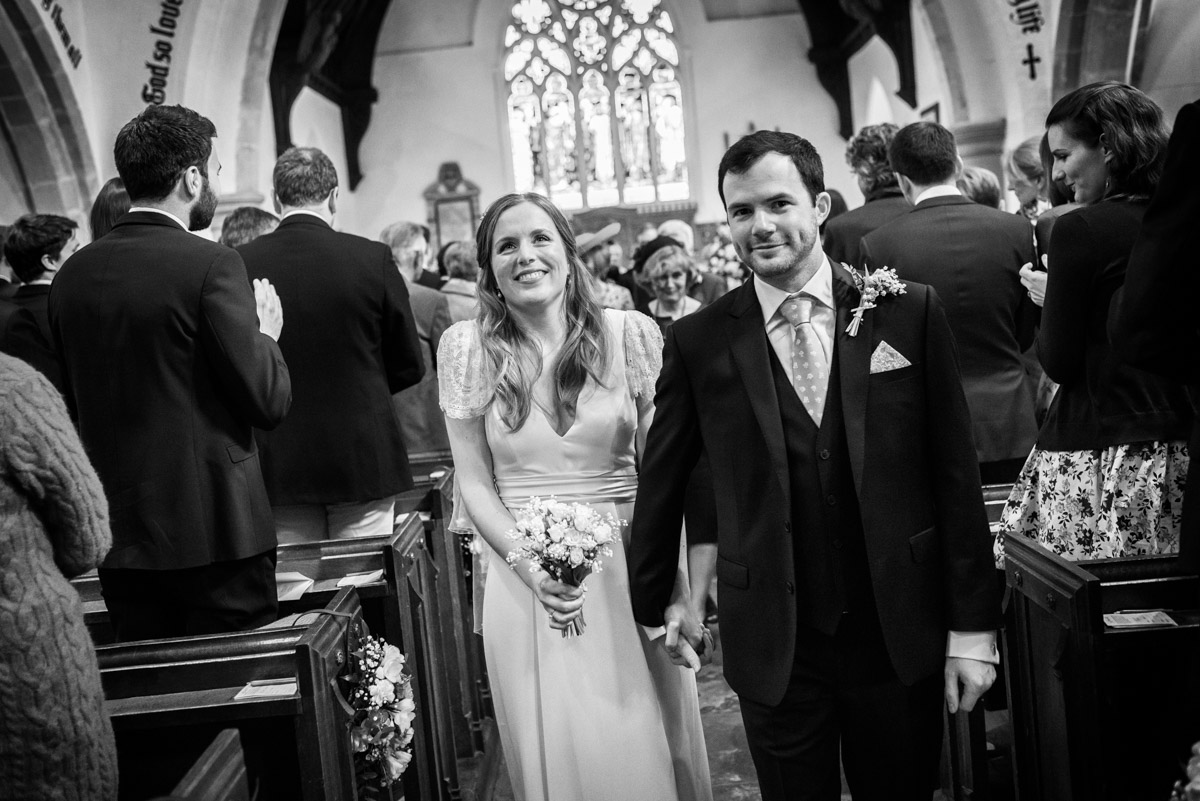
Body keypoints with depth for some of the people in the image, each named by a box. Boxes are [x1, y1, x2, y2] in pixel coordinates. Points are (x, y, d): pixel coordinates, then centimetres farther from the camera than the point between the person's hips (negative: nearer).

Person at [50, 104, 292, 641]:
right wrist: (265, 332, 4)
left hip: (117, 533, 6)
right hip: (216, 529, -6)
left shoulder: (72, 274, 5)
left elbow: (73, 404, 12)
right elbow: (269, 402, -13)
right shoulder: (210, 264, -13)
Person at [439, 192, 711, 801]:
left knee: (647, 752, 11)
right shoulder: (468, 348, -2)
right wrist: (531, 566, -14)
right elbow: (474, 481, 0)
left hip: (629, 573, 0)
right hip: (525, 583, 0)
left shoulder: (630, 334, -3)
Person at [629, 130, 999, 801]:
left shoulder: (910, 312, -4)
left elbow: (956, 472, -2)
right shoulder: (698, 342, -4)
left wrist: (973, 623, -2)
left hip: (901, 633, 1)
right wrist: (659, 597, 16)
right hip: (773, 647, 0)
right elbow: (662, 480, 8)